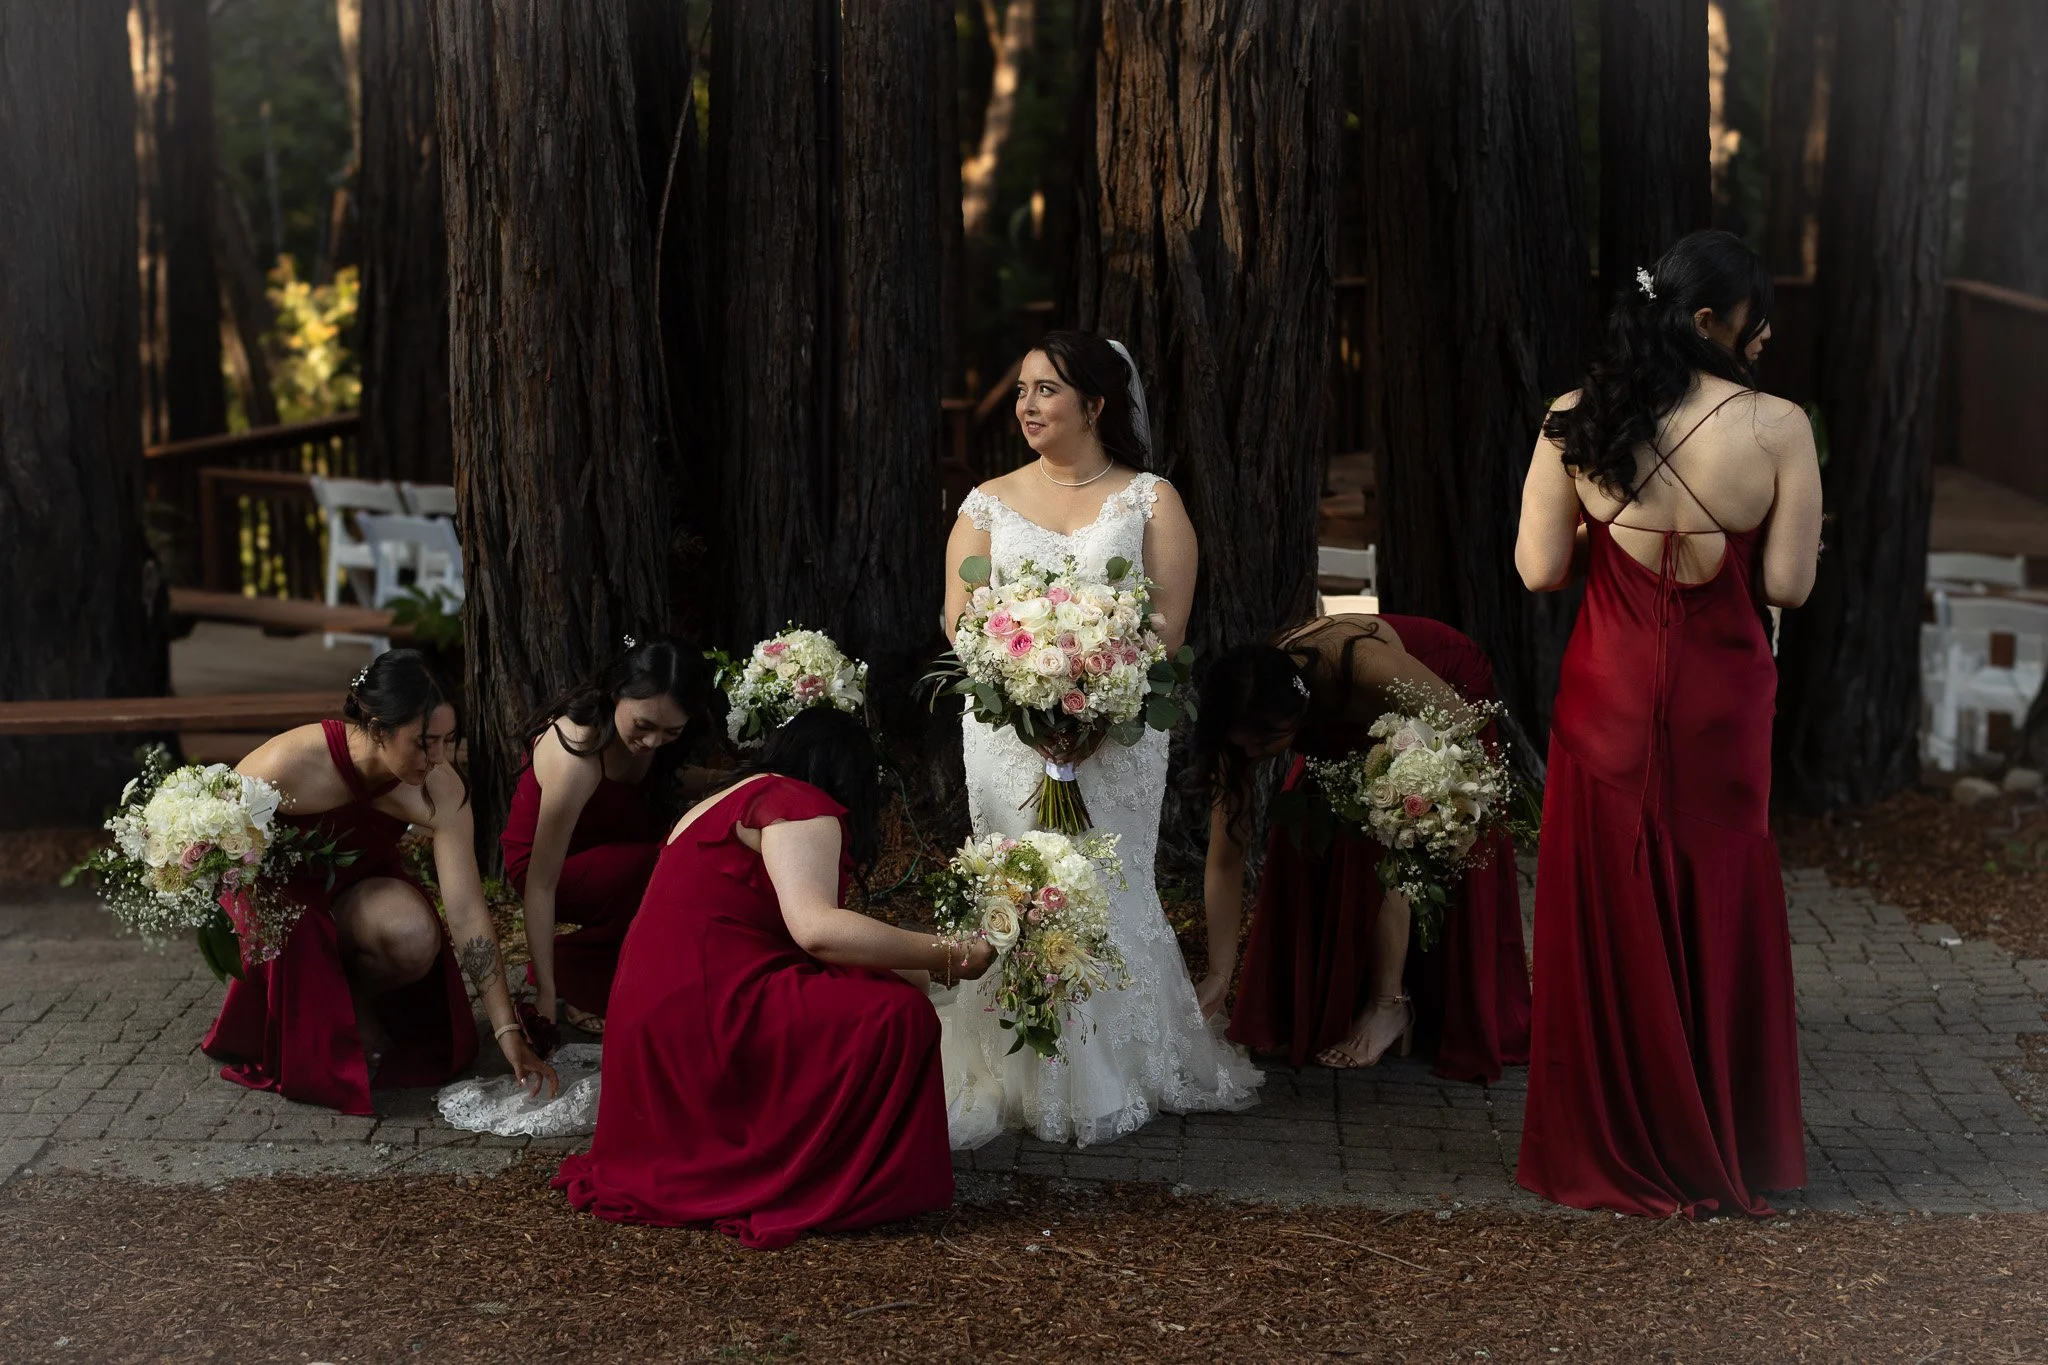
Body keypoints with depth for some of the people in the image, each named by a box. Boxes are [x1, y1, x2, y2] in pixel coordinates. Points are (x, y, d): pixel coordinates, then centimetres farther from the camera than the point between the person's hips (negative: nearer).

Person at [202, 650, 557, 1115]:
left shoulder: (442, 789, -26)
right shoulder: (291, 763, -33)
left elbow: (468, 914, -24)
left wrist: (508, 1030, -25)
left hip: (356, 889, 2)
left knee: (416, 938, -31)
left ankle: (354, 1002, 2)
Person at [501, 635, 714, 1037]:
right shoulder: (576, 756, -35)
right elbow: (541, 885, -32)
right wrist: (546, 992, -34)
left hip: (608, 845, 7)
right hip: (545, 861, -7)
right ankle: (574, 970, -12)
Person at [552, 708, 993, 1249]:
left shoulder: (725, 802, 26)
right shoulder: (799, 804, -6)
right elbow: (816, 929, -22)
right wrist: (947, 956, -15)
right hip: (705, 1011, -11)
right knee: (897, 1016, -16)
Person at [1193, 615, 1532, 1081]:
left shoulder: (1365, 666, -45)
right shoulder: (1249, 718, -30)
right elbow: (1225, 858, -26)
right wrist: (1218, 977, -27)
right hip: (1355, 728, 4)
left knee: (1381, 845, -20)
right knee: (1304, 846, -8)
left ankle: (1389, 1004, -9)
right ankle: (1312, 1010, 6)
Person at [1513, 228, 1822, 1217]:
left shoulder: (1575, 422, -7)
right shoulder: (1778, 429, -13)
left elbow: (1541, 571, -6)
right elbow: (1788, 584, -11)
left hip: (1608, 703, 1)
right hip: (1720, 708, -1)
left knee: (1608, 918, 11)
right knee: (1718, 921, 14)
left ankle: (1609, 1152, 19)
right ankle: (1721, 1155, 25)